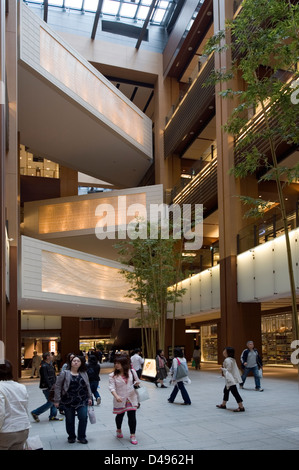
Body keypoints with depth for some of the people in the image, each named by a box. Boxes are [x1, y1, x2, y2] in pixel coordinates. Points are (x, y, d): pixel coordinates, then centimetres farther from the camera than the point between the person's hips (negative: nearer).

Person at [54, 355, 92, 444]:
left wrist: (89, 397, 9)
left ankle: (81, 437, 14)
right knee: (70, 420, 8)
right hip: (68, 401, -2)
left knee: (83, 418, -3)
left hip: (82, 401, 2)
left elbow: (88, 386, 13)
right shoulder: (64, 373, -4)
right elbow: (58, 386, -4)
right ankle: (71, 437, 26)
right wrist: (57, 400, -8)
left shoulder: (84, 373, 7)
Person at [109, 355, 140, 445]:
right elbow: (112, 387, -16)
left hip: (131, 398, 0)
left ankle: (132, 435, 8)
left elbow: (137, 381, 14)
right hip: (120, 399, 0)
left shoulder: (132, 372, -1)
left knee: (132, 416, -4)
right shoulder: (113, 375, -8)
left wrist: (137, 383, -10)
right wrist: (116, 396, -32)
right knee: (120, 415, 16)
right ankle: (119, 430, 44)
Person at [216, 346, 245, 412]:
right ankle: (223, 404, 32)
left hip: (231, 380, -11)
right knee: (226, 390, 20)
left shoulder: (227, 360, -20)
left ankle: (241, 407, -6)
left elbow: (228, 370, -24)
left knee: (234, 392, -8)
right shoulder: (232, 359, 12)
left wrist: (222, 369, -9)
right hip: (230, 379, 11)